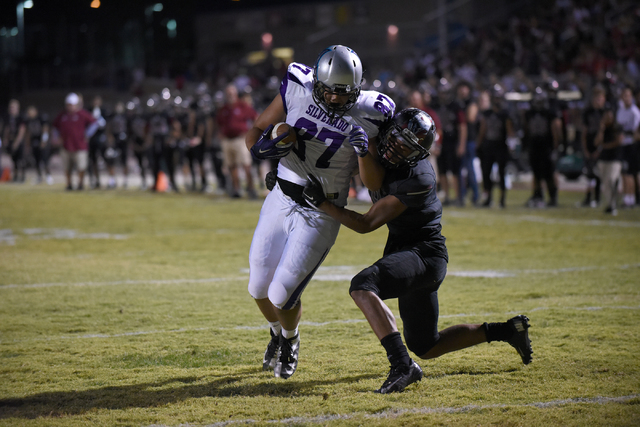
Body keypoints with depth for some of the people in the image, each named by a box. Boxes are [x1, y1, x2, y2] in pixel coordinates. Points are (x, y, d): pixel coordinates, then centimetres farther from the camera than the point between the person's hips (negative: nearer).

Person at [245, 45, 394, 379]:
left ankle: (291, 339, 30)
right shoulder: (297, 91, -10)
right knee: (259, 287, 8)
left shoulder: (365, 116, -15)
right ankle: (277, 332, 43)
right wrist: (263, 146, -22)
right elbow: (255, 132, 2)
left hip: (321, 214, -3)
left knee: (282, 295, -7)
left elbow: (374, 184, -11)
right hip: (281, 200, 3)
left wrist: (364, 151, -30)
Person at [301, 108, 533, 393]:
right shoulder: (379, 157, 0)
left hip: (424, 253, -9)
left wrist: (321, 202, -21)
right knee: (425, 347, 19)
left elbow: (366, 224, -22)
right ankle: (507, 330, 30)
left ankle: (402, 366, -38)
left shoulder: (416, 180, -24)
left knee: (362, 286, -34)